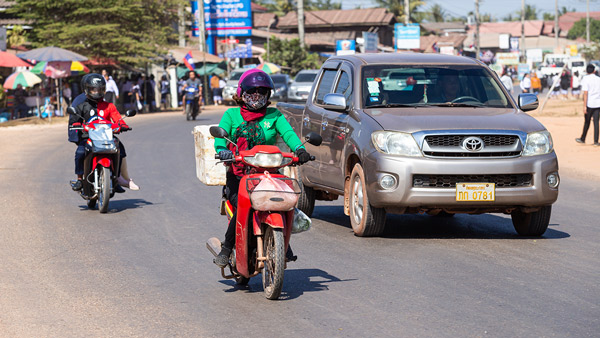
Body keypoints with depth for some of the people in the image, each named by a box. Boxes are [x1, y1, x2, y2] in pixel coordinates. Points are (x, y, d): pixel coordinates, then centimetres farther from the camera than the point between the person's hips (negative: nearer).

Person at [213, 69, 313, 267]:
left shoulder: (274, 115, 14)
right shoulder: (231, 115, 12)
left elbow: (288, 132, -4)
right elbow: (220, 135, -5)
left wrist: (299, 148, -26)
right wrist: (223, 151, -29)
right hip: (238, 174, -2)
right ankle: (227, 248, -7)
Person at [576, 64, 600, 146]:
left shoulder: (585, 79, -8)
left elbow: (585, 93, -14)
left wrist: (584, 106, -15)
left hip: (590, 103, -3)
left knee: (587, 122, 9)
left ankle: (583, 139, 23)